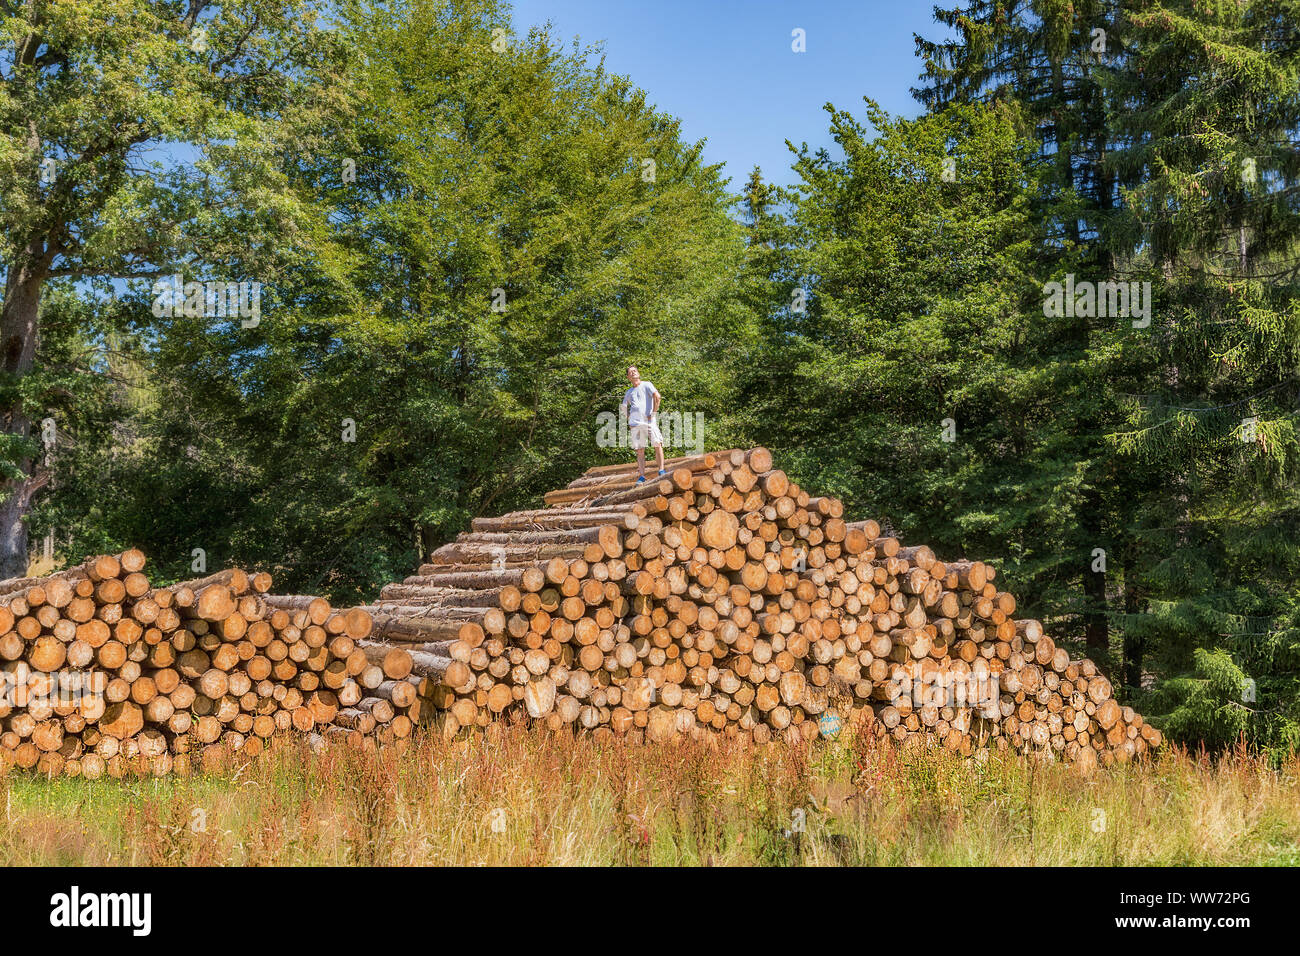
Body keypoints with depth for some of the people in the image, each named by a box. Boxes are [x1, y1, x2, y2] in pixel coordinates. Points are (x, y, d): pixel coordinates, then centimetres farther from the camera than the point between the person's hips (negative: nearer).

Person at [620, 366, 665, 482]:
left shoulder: (646, 385, 9)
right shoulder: (628, 392, 23)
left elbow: (657, 396, -6)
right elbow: (623, 408, 34)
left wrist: (653, 413, -11)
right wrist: (628, 420, 18)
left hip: (649, 421, -4)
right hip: (635, 424, 4)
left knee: (658, 444, -15)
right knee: (640, 450, -1)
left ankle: (661, 471, -14)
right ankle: (642, 476, -4)